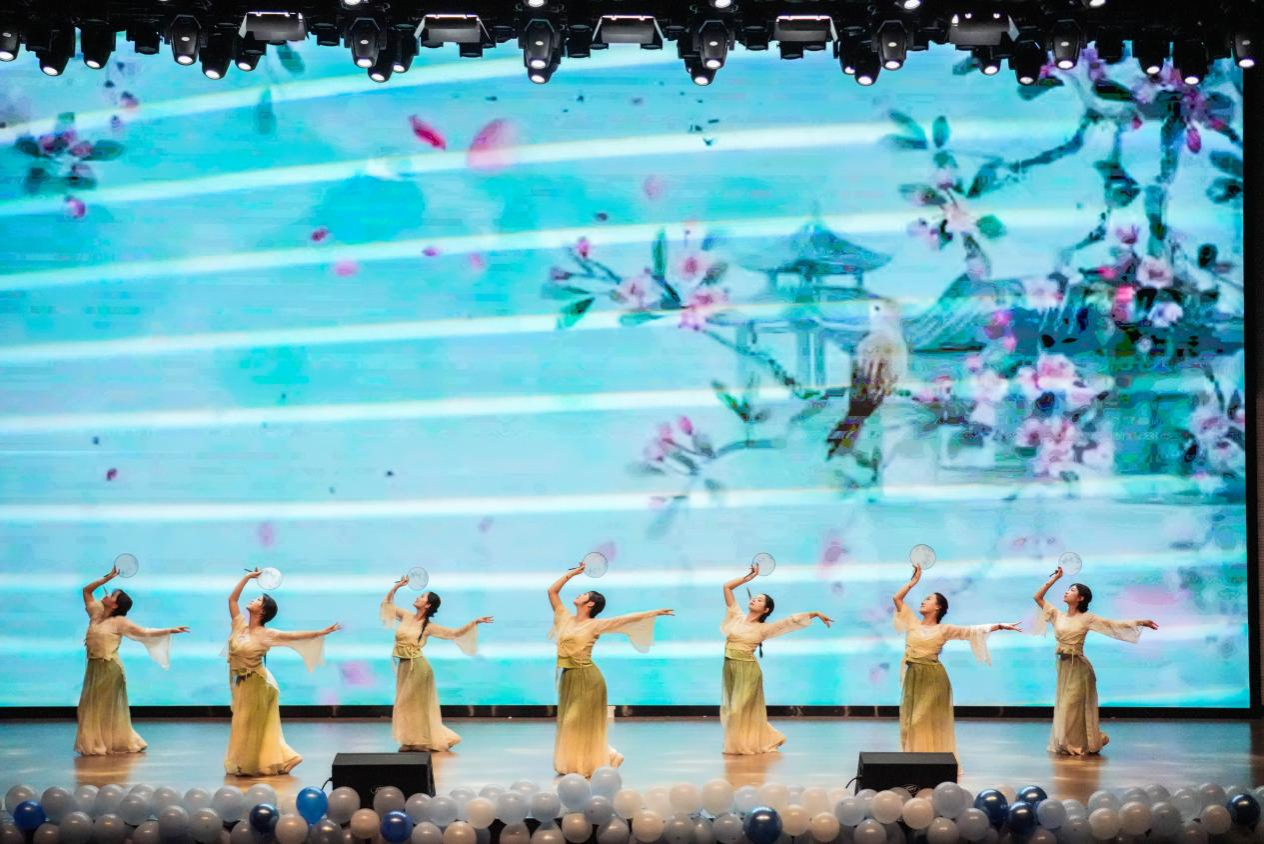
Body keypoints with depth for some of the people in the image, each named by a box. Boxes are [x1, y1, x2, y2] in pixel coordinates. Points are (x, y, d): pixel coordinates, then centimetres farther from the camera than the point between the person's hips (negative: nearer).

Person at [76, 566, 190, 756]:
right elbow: (87, 590, 13)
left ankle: (114, 743, 13)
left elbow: (145, 632, -7)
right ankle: (96, 744, 15)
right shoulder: (96, 613, 8)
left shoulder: (119, 622, -9)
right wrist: (108, 577, 5)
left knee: (108, 708, 2)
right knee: (93, 708, 7)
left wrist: (170, 631, -12)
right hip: (94, 667, 6)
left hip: (109, 669, -6)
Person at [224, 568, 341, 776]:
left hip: (256, 684, -6)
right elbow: (232, 599, 6)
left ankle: (252, 766, 10)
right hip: (240, 684, 6)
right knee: (244, 726, 11)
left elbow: (296, 635, -13)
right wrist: (248, 577, 4)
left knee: (252, 726, 1)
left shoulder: (267, 635, -12)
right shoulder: (240, 625, 3)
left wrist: (322, 632, -19)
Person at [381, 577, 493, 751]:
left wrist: (475, 622, -12)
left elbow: (455, 633, -4)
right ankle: (411, 741, 19)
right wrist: (397, 586, 7)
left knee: (417, 704, 1)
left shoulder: (428, 627, -7)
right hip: (403, 666, 6)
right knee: (406, 704, 10)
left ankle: (421, 742, 10)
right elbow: (387, 603, 17)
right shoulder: (406, 617, 7)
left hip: (417, 666, -6)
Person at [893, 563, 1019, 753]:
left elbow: (973, 631, -1)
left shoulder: (944, 630, 1)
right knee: (913, 721, 4)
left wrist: (1001, 626, -7)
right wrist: (914, 580, 7)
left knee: (932, 721, -1)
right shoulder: (913, 623, 8)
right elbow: (897, 598, 7)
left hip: (933, 678, -3)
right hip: (914, 677, 3)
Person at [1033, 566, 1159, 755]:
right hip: (1063, 665, 5)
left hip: (1078, 667, -5)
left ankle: (1077, 745, 5)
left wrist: (1140, 622, -12)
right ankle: (1067, 744, 19)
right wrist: (1054, 578, 7)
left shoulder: (1087, 618, -4)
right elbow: (1038, 597, 8)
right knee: (1064, 707, 7)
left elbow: (1115, 624, -6)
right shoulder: (1058, 615, 8)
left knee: (1073, 707, -5)